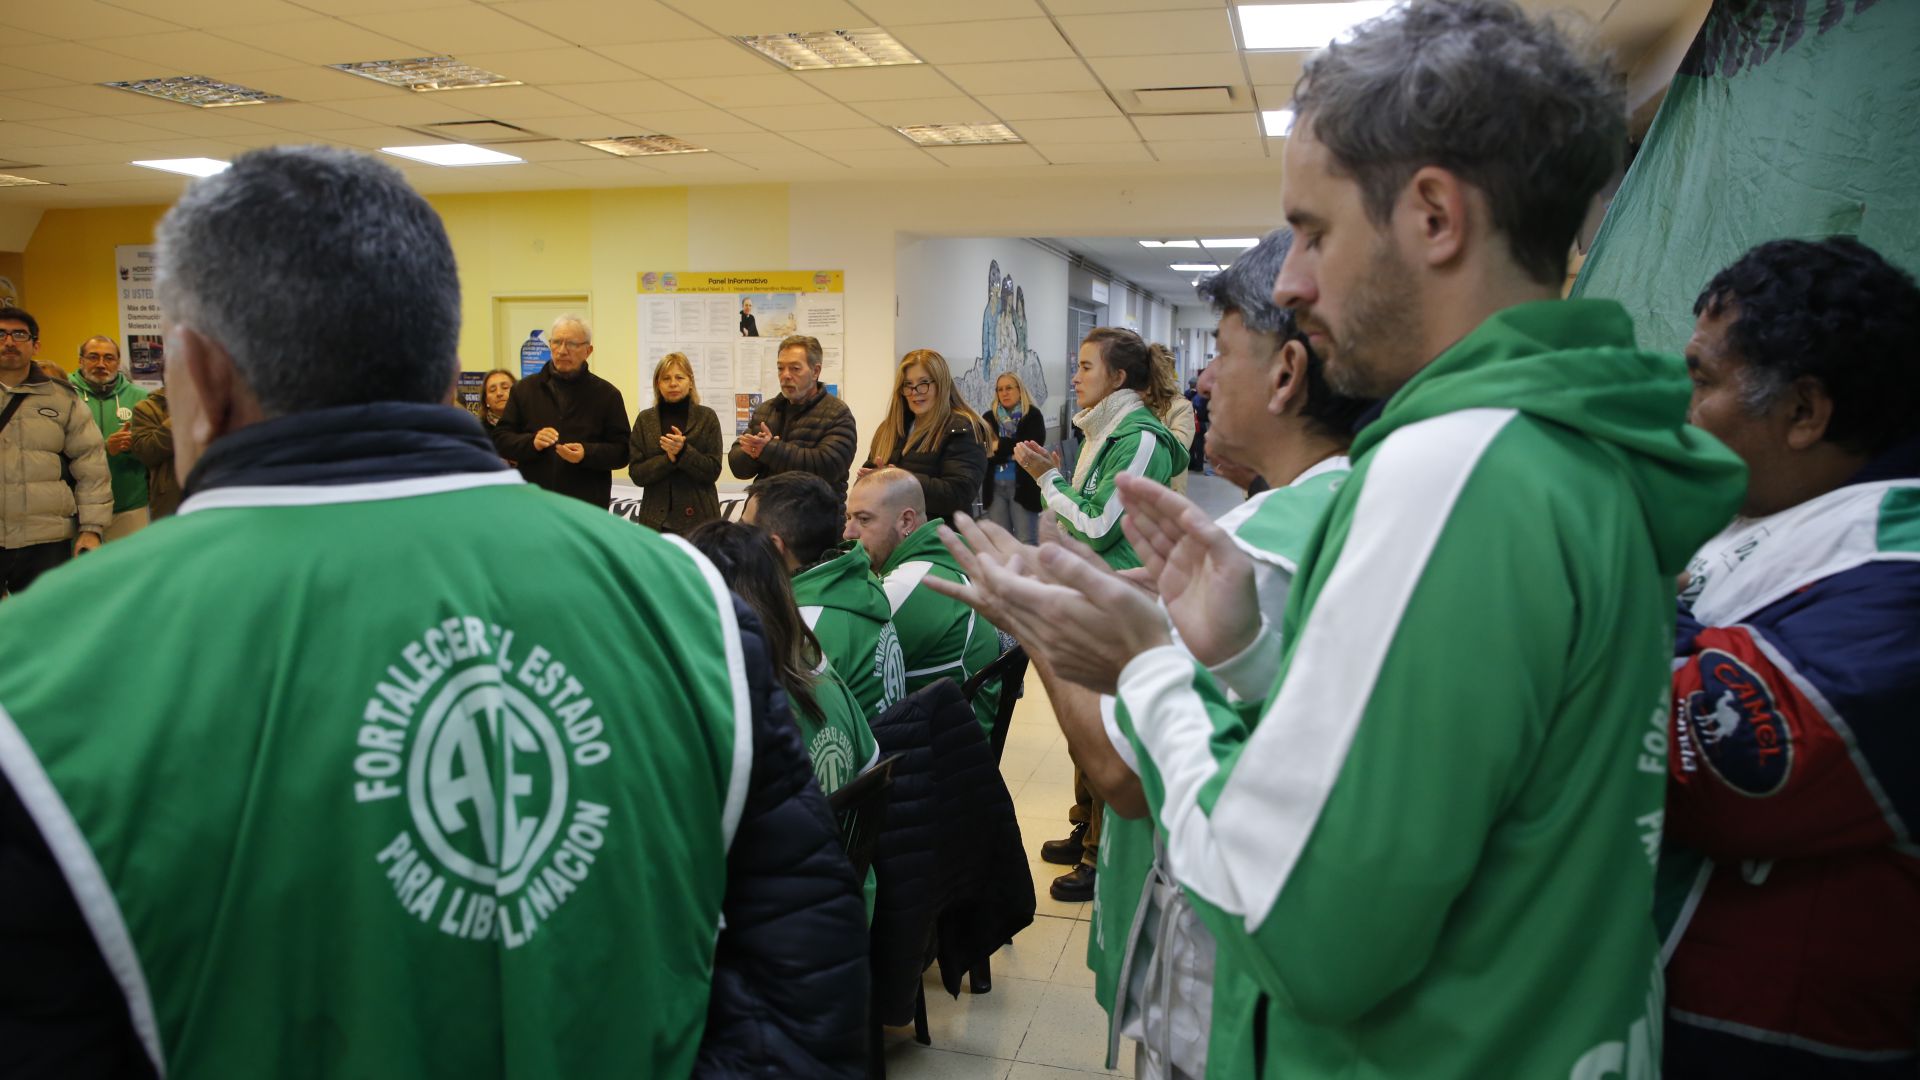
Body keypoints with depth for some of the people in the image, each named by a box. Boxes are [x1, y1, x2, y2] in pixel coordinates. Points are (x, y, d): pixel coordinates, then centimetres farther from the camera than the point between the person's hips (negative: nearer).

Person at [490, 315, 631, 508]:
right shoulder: (524, 389, 10)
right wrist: (531, 442, -13)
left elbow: (622, 451, 1)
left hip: (588, 510, -1)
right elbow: (500, 439, 8)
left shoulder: (607, 394, 5)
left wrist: (587, 454, -18)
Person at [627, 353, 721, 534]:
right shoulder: (645, 420, 7)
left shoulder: (707, 417, 2)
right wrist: (668, 459, -15)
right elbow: (636, 473, 1)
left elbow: (713, 471, -3)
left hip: (698, 517, -1)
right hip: (656, 519, 1)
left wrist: (683, 451, -18)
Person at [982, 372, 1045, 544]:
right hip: (995, 487, 4)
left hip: (1023, 486, -4)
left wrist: (999, 446, -9)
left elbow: (1031, 446, -12)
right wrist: (1013, 453, -11)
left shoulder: (1033, 416, 2)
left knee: (1027, 541, -4)